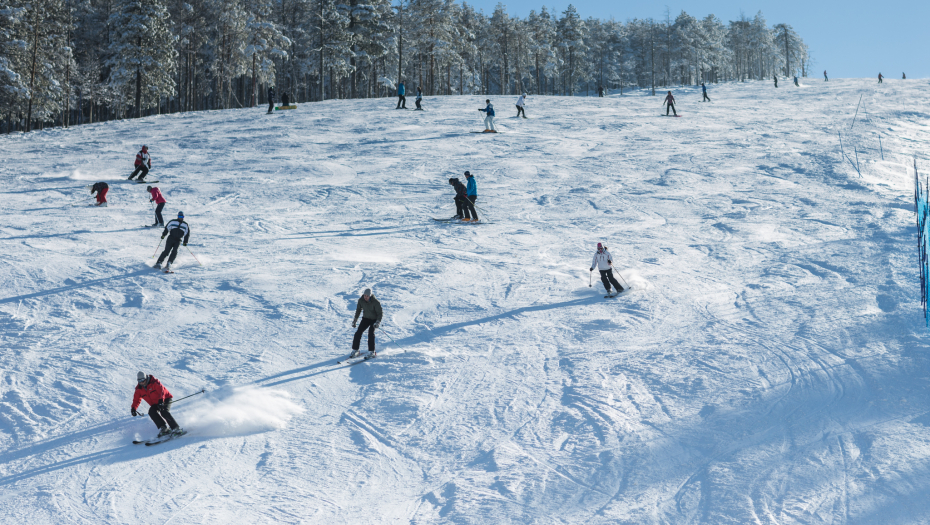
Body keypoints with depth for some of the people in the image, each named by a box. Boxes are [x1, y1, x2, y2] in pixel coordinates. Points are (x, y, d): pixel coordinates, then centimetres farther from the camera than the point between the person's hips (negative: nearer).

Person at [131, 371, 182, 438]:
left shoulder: (154, 382, -16)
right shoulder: (139, 390, 1)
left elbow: (161, 390, -29)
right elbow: (136, 399, 7)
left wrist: (161, 400, -45)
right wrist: (133, 408, -13)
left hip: (165, 399, -5)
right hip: (155, 404, 5)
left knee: (164, 412, -31)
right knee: (151, 412, -27)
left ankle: (176, 428, -31)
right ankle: (163, 428, -31)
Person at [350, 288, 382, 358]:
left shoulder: (375, 302, -23)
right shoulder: (361, 300, -11)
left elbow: (380, 313, -18)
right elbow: (358, 310, 6)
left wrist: (378, 322, -32)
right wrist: (355, 320, 6)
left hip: (374, 319, -4)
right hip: (365, 318, 4)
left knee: (371, 333, -23)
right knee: (358, 332, -10)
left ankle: (372, 351, -13)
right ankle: (355, 350, 1)